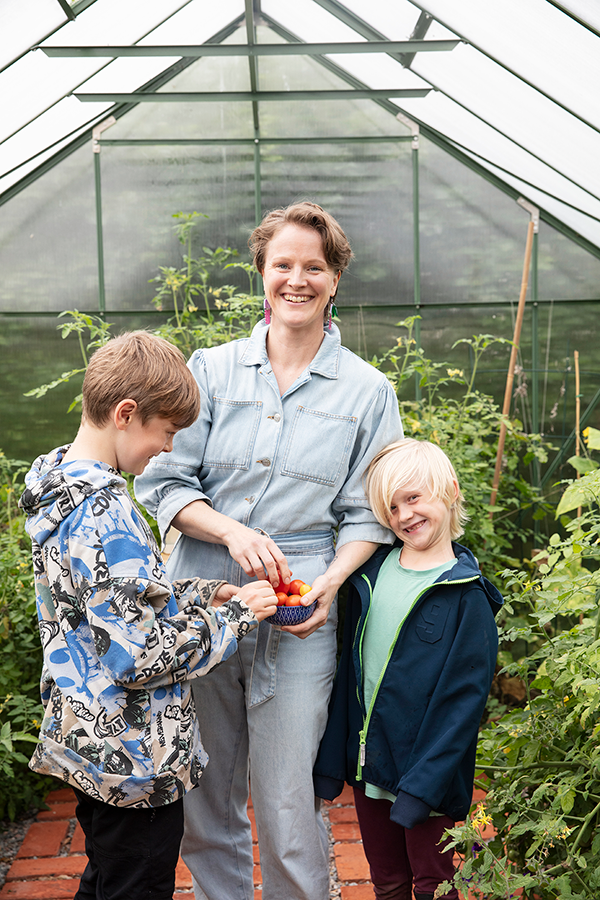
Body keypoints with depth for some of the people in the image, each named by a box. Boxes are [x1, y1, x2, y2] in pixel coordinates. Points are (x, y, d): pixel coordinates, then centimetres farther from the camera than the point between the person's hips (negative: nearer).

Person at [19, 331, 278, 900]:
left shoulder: (61, 487, 4)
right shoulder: (103, 514, -27)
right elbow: (145, 656, -27)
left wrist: (202, 595, 4)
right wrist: (237, 614, -14)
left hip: (88, 741, 10)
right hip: (131, 757, -10)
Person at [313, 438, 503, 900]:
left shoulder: (467, 595, -13)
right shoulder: (372, 572, 3)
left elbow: (463, 697, -15)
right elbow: (350, 667, 8)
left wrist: (422, 787, -19)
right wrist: (332, 759, 7)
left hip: (426, 773, -5)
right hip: (368, 763, 5)